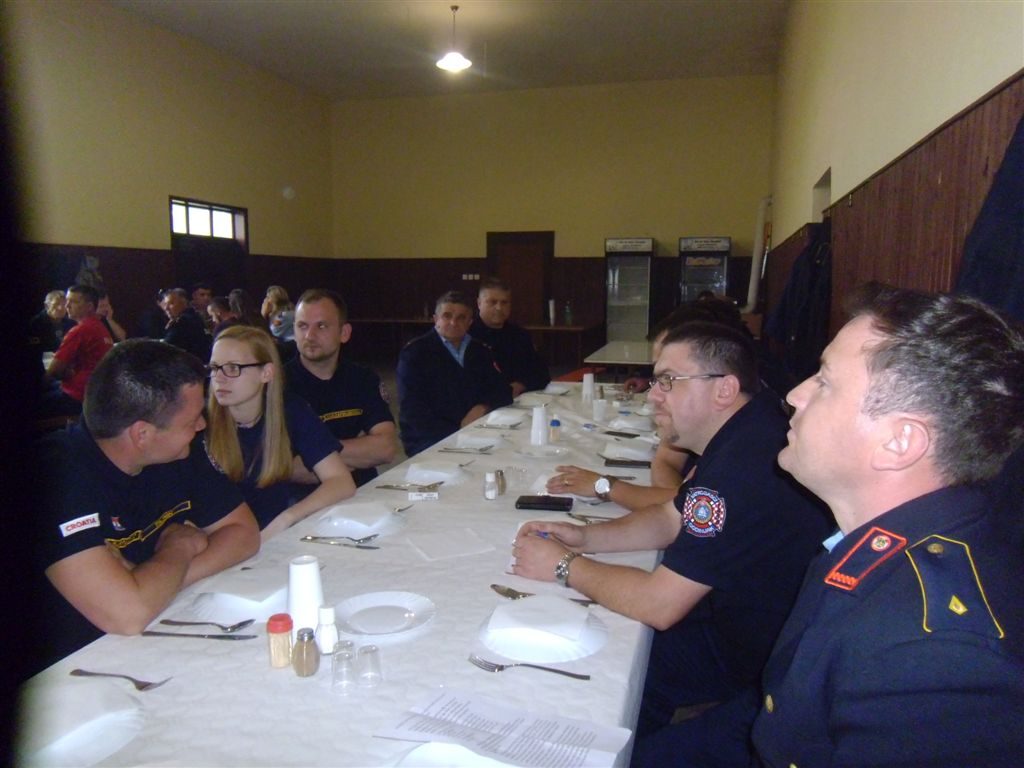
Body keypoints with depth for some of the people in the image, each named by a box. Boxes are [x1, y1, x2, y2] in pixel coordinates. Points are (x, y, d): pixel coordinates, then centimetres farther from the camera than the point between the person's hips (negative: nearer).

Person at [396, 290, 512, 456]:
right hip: (430, 443, -6)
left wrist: (482, 408, -9)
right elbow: (413, 412, -12)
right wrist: (457, 433, -20)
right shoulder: (415, 353, -5)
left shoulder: (480, 351, 12)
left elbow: (503, 391, 12)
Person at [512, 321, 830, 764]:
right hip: (737, 615, 9)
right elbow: (670, 519, 11)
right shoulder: (736, 436, 1)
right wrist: (585, 538, -3)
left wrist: (564, 566, -15)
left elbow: (657, 604, -30)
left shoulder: (743, 465, -33)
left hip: (756, 659, -9)